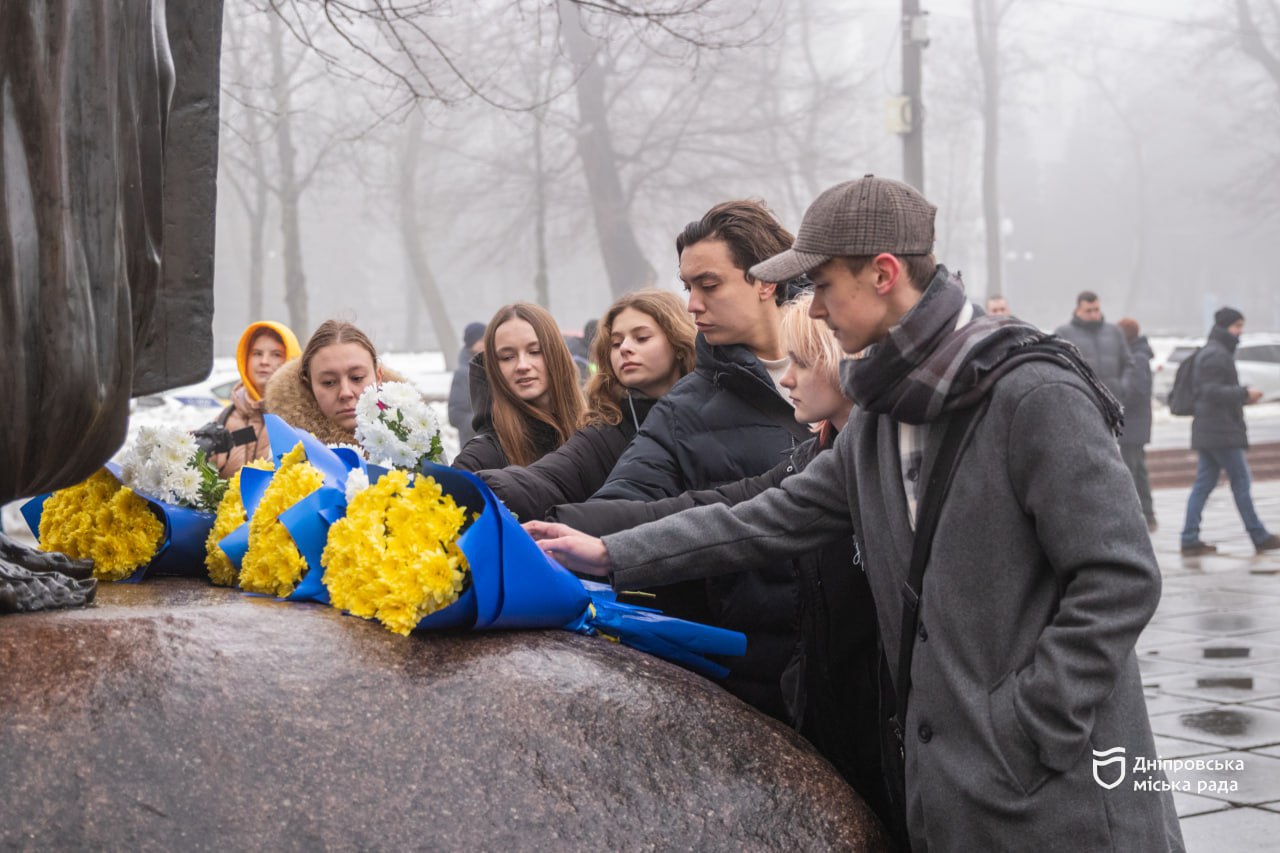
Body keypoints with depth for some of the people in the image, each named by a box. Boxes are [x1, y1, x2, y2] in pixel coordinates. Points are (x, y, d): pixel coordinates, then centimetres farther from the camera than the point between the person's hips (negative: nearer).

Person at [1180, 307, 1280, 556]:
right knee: (1241, 481, -3)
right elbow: (1212, 391, -21)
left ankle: (1190, 540, 3)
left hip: (1208, 430, 10)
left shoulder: (1211, 352, 20)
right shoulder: (1216, 354, -14)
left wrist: (1242, 397, 14)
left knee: (1203, 483, 6)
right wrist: (1244, 394, -15)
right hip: (1222, 432, -10)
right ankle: (1260, 537, 4)